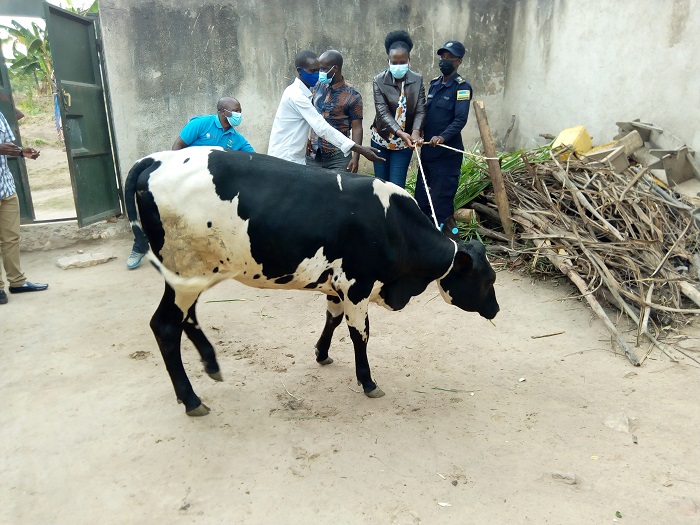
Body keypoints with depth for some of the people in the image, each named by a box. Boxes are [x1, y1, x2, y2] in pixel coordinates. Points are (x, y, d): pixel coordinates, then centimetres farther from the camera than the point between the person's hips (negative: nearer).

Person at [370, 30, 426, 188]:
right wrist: (400, 133, -35)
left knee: (396, 186, -5)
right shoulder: (379, 80, -9)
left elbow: (420, 110, -10)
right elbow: (382, 112, -19)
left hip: (404, 143, 0)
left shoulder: (417, 80, -4)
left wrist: (415, 131, -31)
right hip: (381, 140, 0)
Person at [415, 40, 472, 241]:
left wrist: (443, 137, -34)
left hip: (447, 154, -7)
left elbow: (460, 120, -18)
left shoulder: (462, 87, -7)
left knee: (442, 201, -6)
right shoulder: (434, 83, 15)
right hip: (427, 151, 7)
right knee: (421, 198, 12)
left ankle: (450, 238, 7)